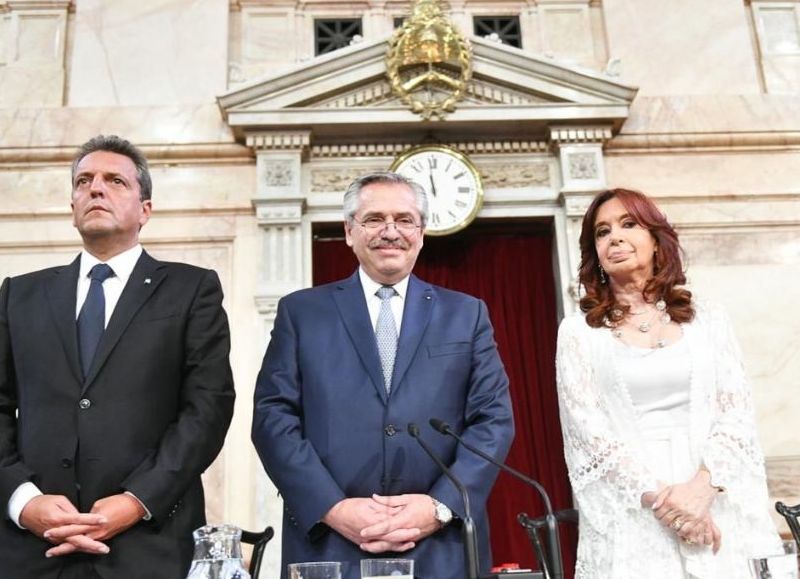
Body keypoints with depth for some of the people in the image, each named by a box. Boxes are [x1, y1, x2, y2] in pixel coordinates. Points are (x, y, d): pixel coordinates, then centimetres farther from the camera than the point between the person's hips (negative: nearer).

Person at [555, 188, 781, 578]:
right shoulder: (578, 332, 3)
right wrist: (659, 496, -15)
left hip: (715, 509, 2)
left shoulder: (707, 319, 8)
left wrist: (702, 486, -15)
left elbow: (736, 414, 1)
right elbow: (588, 428, -5)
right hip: (628, 517, -1)